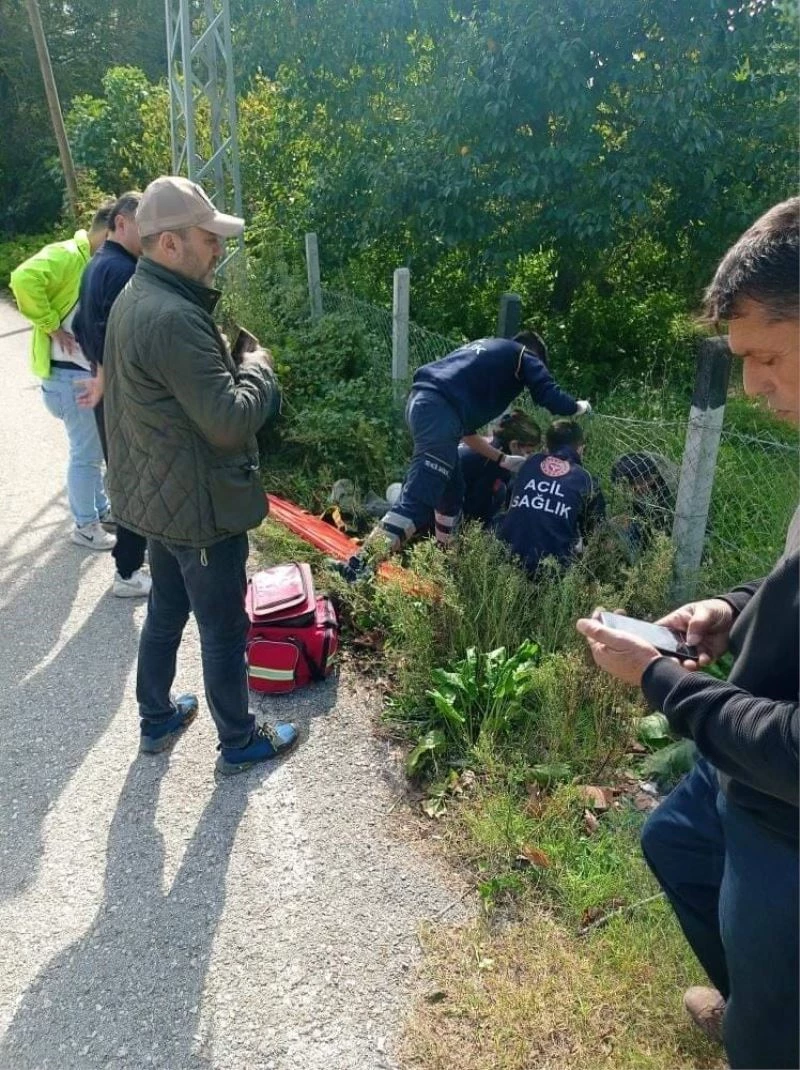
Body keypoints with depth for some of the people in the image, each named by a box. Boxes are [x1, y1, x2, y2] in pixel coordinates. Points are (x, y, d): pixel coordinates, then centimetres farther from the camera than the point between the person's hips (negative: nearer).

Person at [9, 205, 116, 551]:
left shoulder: (95, 263, 12)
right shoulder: (66, 255, -17)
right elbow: (23, 279, -33)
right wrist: (51, 326, -24)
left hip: (91, 370, 9)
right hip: (71, 374, -9)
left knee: (93, 448, 20)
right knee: (85, 453, 0)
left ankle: (101, 509, 34)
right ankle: (85, 525, 13)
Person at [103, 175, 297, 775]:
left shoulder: (136, 298, 7)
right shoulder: (173, 318, -27)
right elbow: (231, 420, -28)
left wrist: (233, 364, 4)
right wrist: (258, 368, -12)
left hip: (158, 496, 10)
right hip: (200, 506, -10)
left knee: (166, 612, 24)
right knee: (224, 630, 8)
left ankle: (157, 720, 42)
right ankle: (239, 743, 27)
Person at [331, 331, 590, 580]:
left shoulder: (485, 350, 38)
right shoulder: (524, 356, 19)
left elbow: (465, 427, 36)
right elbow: (553, 398, 8)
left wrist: (502, 459, 40)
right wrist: (579, 407, 32)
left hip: (422, 400, 9)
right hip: (440, 409, -9)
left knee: (451, 491, 23)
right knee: (418, 499, -15)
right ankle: (358, 565, -25)